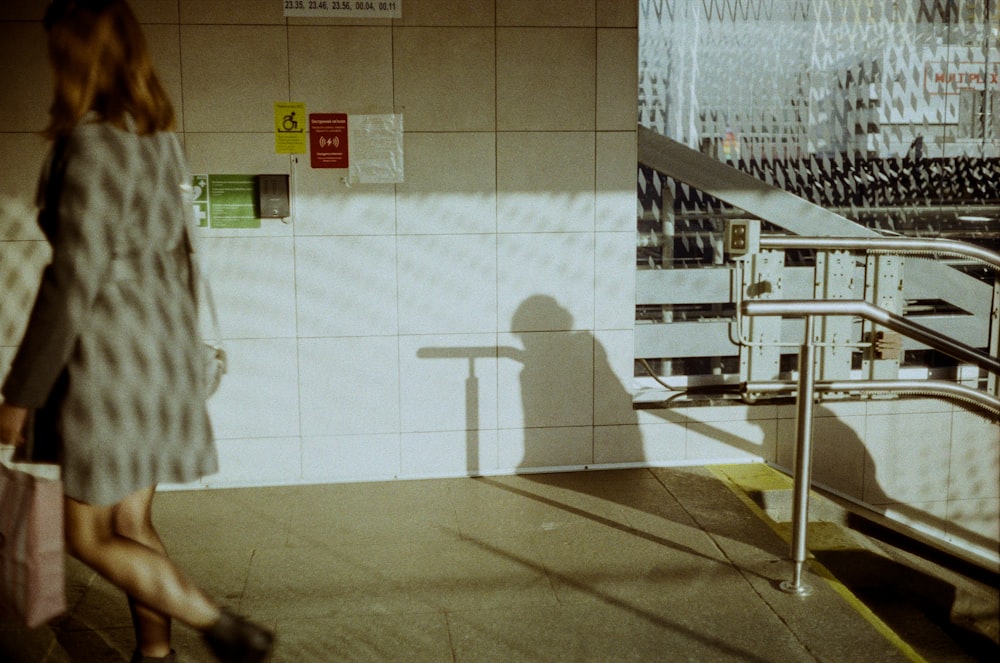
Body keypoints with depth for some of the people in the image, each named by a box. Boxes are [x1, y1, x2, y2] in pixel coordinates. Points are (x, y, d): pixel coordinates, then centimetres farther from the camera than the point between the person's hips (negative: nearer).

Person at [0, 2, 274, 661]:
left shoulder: (93, 143, -16)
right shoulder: (158, 135, 10)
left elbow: (73, 281, -19)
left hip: (112, 352, -9)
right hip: (163, 341, 9)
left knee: (90, 537, 4)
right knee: (130, 523, 16)